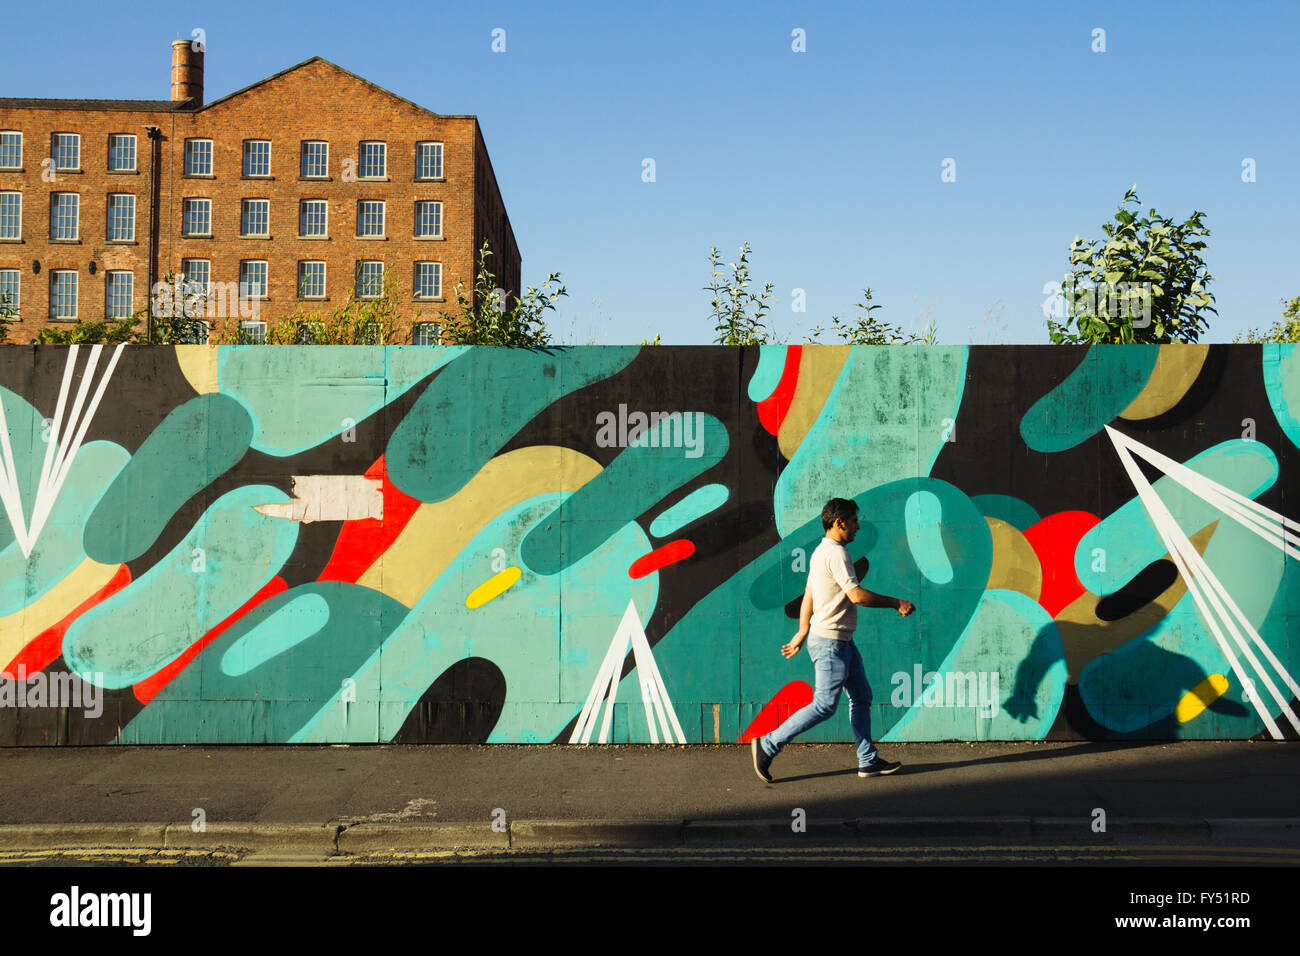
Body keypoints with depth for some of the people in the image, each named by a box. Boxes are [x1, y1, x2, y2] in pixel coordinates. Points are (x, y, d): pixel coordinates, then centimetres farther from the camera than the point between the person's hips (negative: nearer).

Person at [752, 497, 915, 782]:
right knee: (824, 705, -6)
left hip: (842, 641, 11)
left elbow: (808, 595, 18)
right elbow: (857, 595, -23)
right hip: (830, 642, -11)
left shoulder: (821, 552, 14)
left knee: (862, 697, 12)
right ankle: (767, 745, 1)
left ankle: (868, 761, 18)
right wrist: (897, 603, -13)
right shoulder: (836, 553, -18)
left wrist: (802, 633, 21)